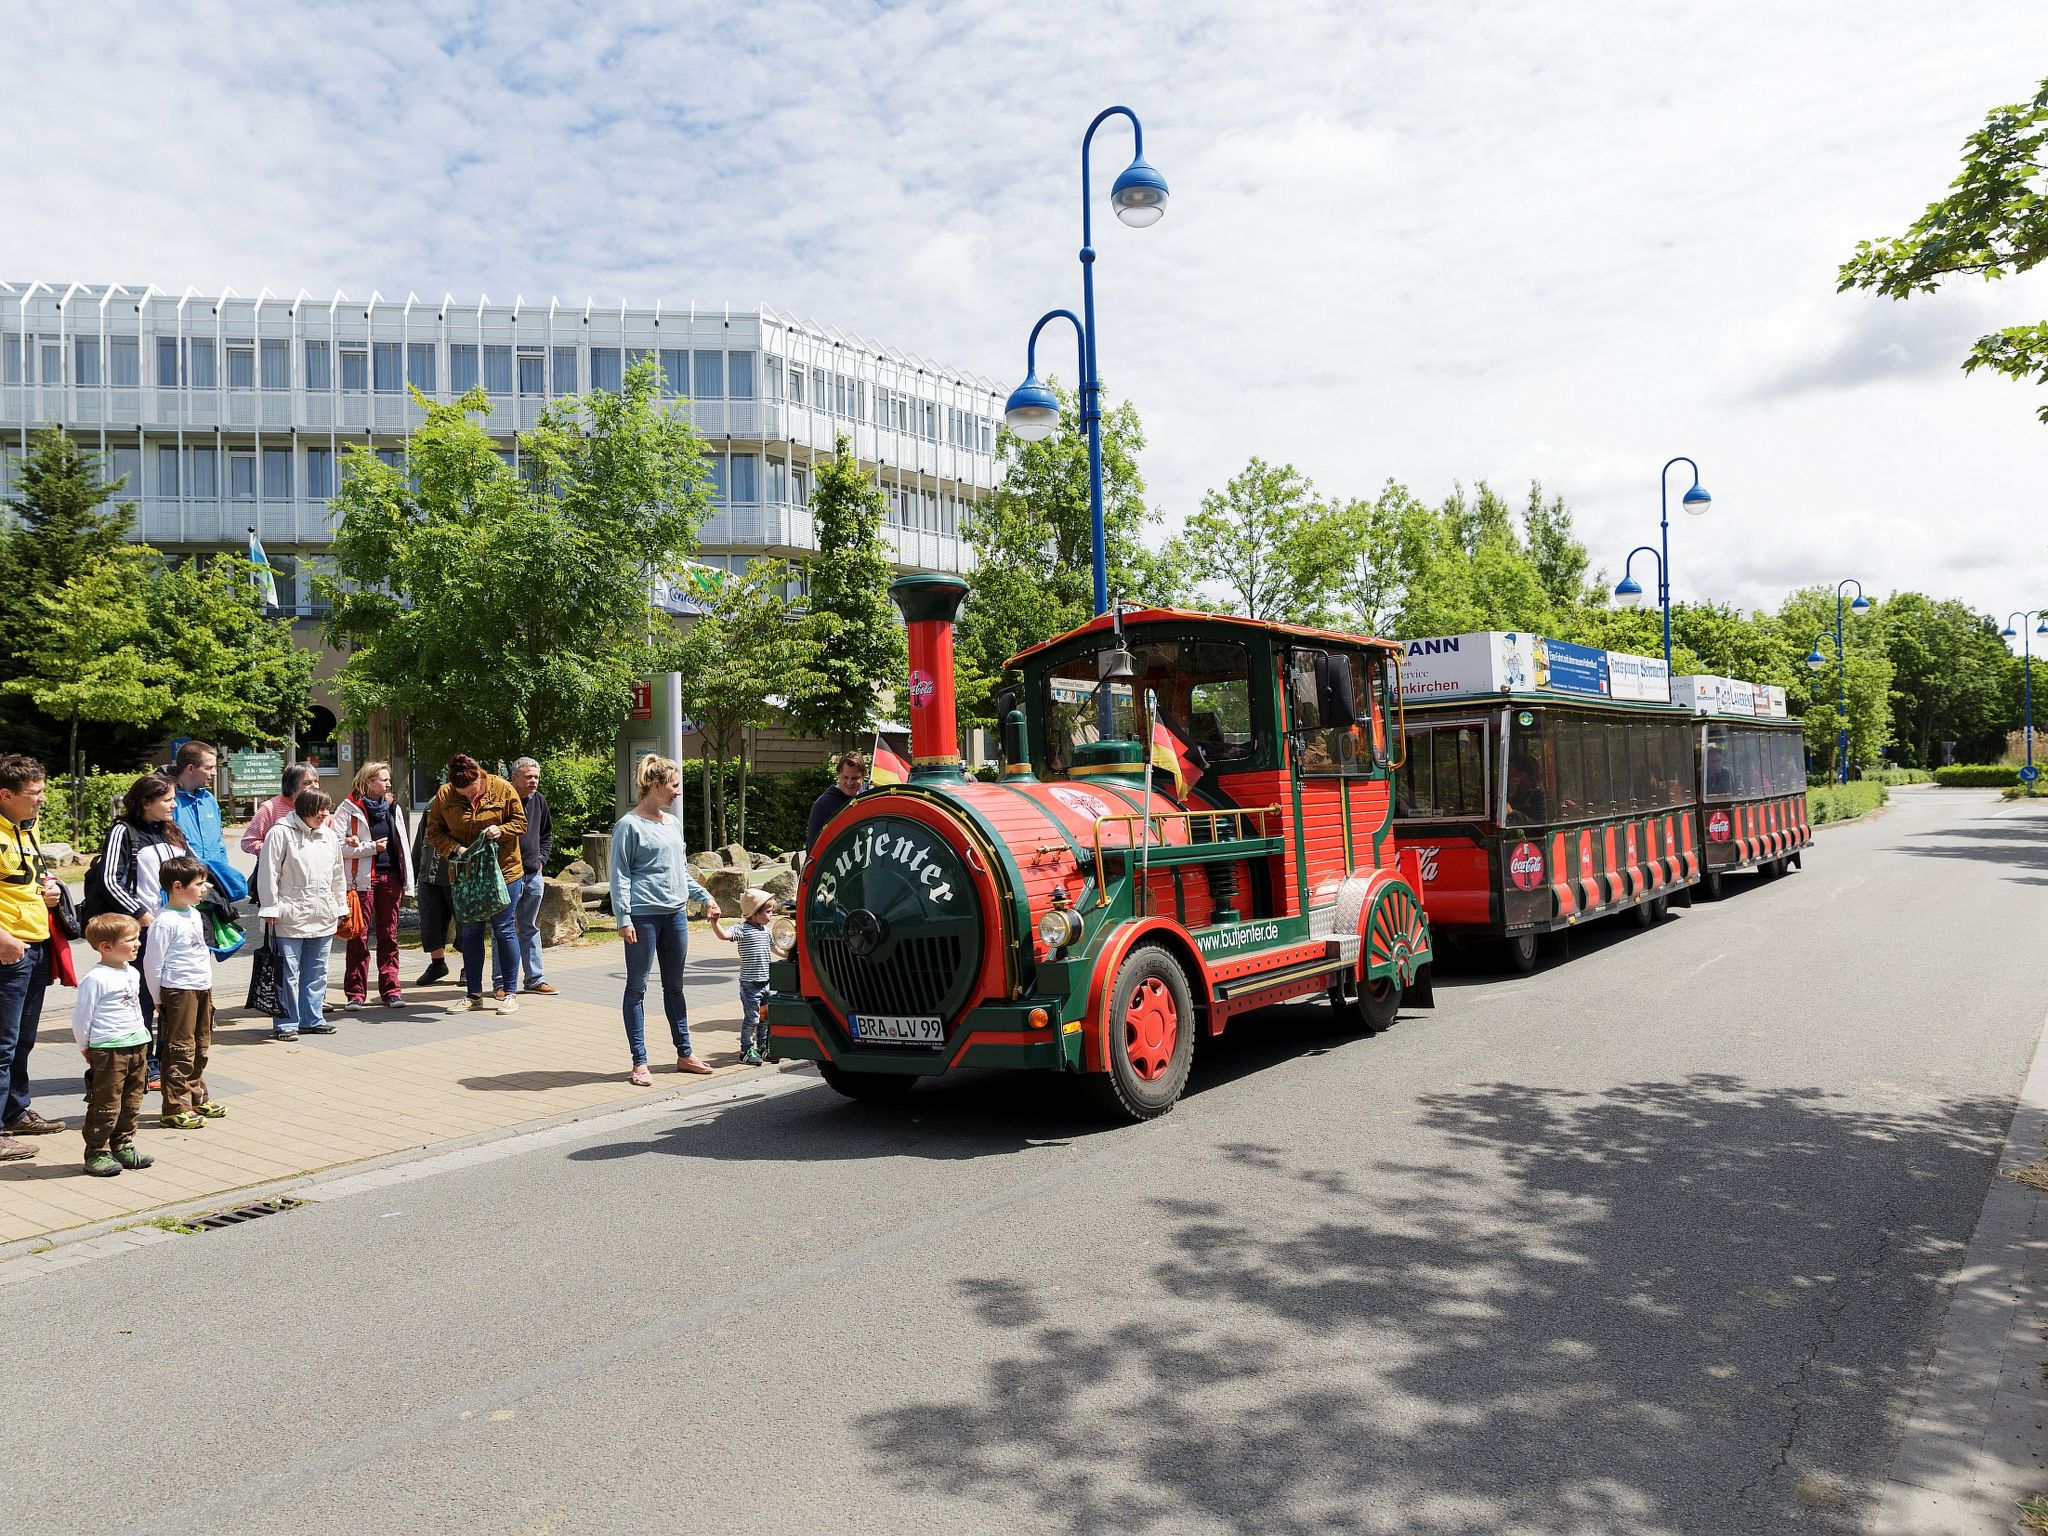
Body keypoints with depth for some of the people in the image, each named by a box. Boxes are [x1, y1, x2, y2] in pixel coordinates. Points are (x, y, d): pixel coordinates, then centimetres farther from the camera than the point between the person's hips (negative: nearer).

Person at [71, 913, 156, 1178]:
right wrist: (85, 1047, -4)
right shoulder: (95, 978, -15)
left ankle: (123, 1146, 24)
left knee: (131, 1103, 14)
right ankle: (97, 1153, 7)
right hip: (107, 1051, -8)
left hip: (137, 1047, 8)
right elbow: (80, 1016, -11)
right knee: (106, 1104, -2)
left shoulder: (132, 973, 11)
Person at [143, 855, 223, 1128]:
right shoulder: (165, 921, -16)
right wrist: (159, 998, -7)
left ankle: (197, 1098, 28)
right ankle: (175, 1109, 0)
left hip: (202, 988, 9)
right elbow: (152, 962, -13)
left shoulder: (195, 914, 11)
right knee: (180, 1050, -5)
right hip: (179, 991, -9)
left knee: (200, 1047, 16)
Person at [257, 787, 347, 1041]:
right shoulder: (281, 833, -7)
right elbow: (269, 873, -8)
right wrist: (271, 909, -9)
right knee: (288, 972, -3)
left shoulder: (329, 836, 13)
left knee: (317, 972, 12)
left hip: (323, 917, 6)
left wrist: (340, 908, 19)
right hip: (290, 916, -6)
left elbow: (337, 874, 20)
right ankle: (286, 1023, 5)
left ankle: (311, 1019, 21)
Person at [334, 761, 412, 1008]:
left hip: (390, 877, 4)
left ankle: (390, 990, 10)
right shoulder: (348, 809, -2)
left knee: (389, 935, 7)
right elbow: (337, 846, -10)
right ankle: (355, 993, 6)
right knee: (359, 936, 0)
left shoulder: (393, 807, 14)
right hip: (362, 879, -4)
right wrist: (371, 847, -13)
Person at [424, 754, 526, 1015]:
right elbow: (434, 831, 3)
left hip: (502, 870, -3)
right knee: (469, 933, 8)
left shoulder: (503, 789, -9)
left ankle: (509, 993, 8)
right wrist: (456, 849, -14)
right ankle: (474, 994, 18)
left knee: (503, 931, 0)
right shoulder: (444, 795, -4)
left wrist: (501, 830, -20)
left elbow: (520, 822, 0)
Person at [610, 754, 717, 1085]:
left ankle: (684, 1054, 22)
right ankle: (639, 1062, 7)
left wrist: (704, 896, 17)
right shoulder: (630, 825, -7)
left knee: (675, 986, 14)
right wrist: (623, 918, -15)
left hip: (675, 913, 7)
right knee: (637, 988, 2)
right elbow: (620, 876, -9)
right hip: (643, 915, -7)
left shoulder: (674, 824, 14)